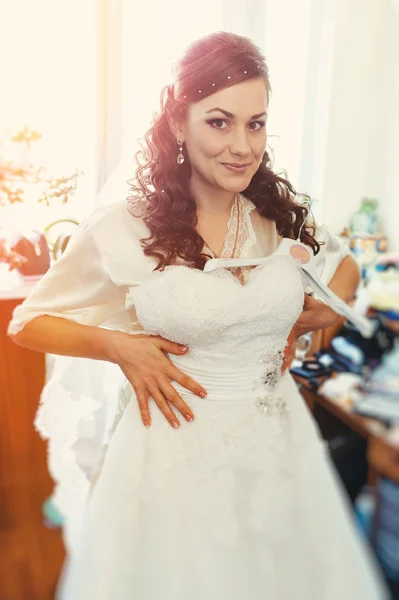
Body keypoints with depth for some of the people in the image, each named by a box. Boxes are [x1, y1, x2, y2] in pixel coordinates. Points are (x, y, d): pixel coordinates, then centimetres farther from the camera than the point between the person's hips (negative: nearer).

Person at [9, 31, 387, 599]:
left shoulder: (282, 218, -2)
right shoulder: (123, 228, -13)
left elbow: (345, 266, 18)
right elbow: (28, 323, -3)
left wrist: (309, 320, 1)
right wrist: (119, 346, -17)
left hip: (280, 445, 4)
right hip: (176, 450, -3)